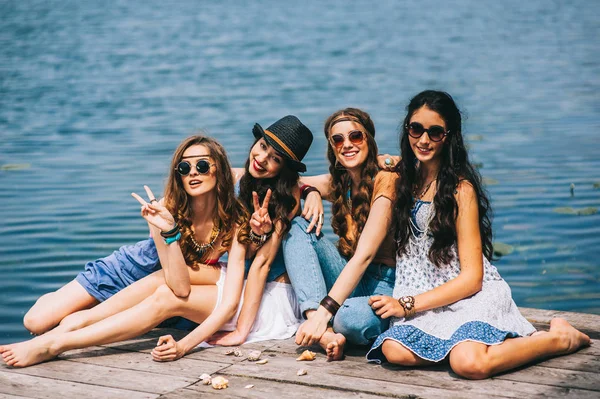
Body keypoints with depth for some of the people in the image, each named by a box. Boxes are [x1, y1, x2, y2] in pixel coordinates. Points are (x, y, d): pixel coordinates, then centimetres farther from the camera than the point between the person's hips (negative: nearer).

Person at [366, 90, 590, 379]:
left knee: (470, 363, -34)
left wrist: (408, 304, -16)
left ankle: (558, 338, -9)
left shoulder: (460, 188, -9)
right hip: (428, 296, 5)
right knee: (393, 350, -27)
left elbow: (471, 277, -11)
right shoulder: (404, 179, 9)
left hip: (473, 294, -5)